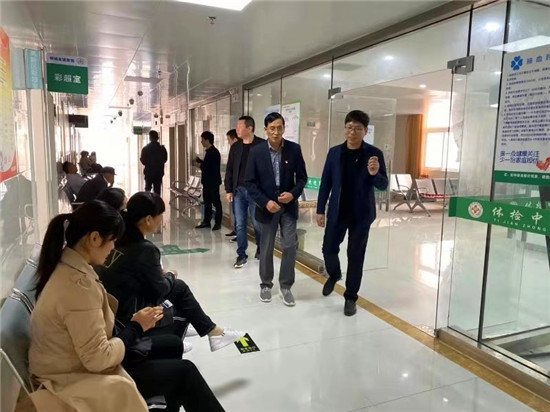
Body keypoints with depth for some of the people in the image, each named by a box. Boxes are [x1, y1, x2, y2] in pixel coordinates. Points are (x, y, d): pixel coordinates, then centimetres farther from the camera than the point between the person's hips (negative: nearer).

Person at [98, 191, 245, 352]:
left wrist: (160, 273, 5)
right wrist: (170, 276, 8)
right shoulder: (145, 249, -27)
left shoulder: (120, 238, -3)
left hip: (115, 304, 8)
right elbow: (159, 289, -12)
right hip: (127, 315, -7)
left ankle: (212, 331, 24)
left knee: (179, 287, 14)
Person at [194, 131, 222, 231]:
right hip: (207, 181, 10)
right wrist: (199, 161, 6)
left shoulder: (214, 152, -17)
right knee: (207, 202, 14)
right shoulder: (209, 151, 12)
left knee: (216, 202, 0)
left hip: (213, 181, -10)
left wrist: (201, 165, -11)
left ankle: (218, 223, 7)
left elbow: (211, 167, -24)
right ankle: (206, 222, 22)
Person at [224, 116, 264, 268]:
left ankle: (260, 249, 30)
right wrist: (228, 190, 5)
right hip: (239, 190, 4)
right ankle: (241, 255, 15)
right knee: (240, 224, 6)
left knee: (257, 223, 8)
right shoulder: (235, 147, 7)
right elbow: (230, 169, 10)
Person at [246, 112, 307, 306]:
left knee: (290, 246, -2)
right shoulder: (256, 151, -7)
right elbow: (250, 182, -6)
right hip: (267, 206, 0)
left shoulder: (294, 149, -4)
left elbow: (302, 177, 1)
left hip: (289, 205, 1)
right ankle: (266, 284, 30)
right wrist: (265, 202, -16)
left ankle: (286, 286, 16)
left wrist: (293, 194, -17)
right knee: (266, 249, 11)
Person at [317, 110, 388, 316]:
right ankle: (334, 275, 43)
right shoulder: (334, 152, 1)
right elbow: (326, 183, 4)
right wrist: (320, 210, 2)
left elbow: (383, 185, -8)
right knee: (329, 249, 9)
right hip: (337, 212, 2)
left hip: (361, 214, -2)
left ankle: (350, 298, 23)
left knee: (355, 256, 7)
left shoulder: (374, 154, -6)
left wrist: (375, 174, -30)